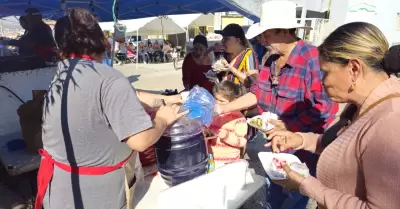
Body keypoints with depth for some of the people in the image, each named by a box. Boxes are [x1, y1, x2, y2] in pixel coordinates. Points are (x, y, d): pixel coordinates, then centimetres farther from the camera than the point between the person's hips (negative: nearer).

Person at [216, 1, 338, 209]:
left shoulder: (313, 59, -23)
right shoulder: (271, 61, 4)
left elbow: (325, 108, -24)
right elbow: (255, 94, 5)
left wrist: (287, 127, -24)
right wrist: (222, 108, 0)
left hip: (304, 150, -7)